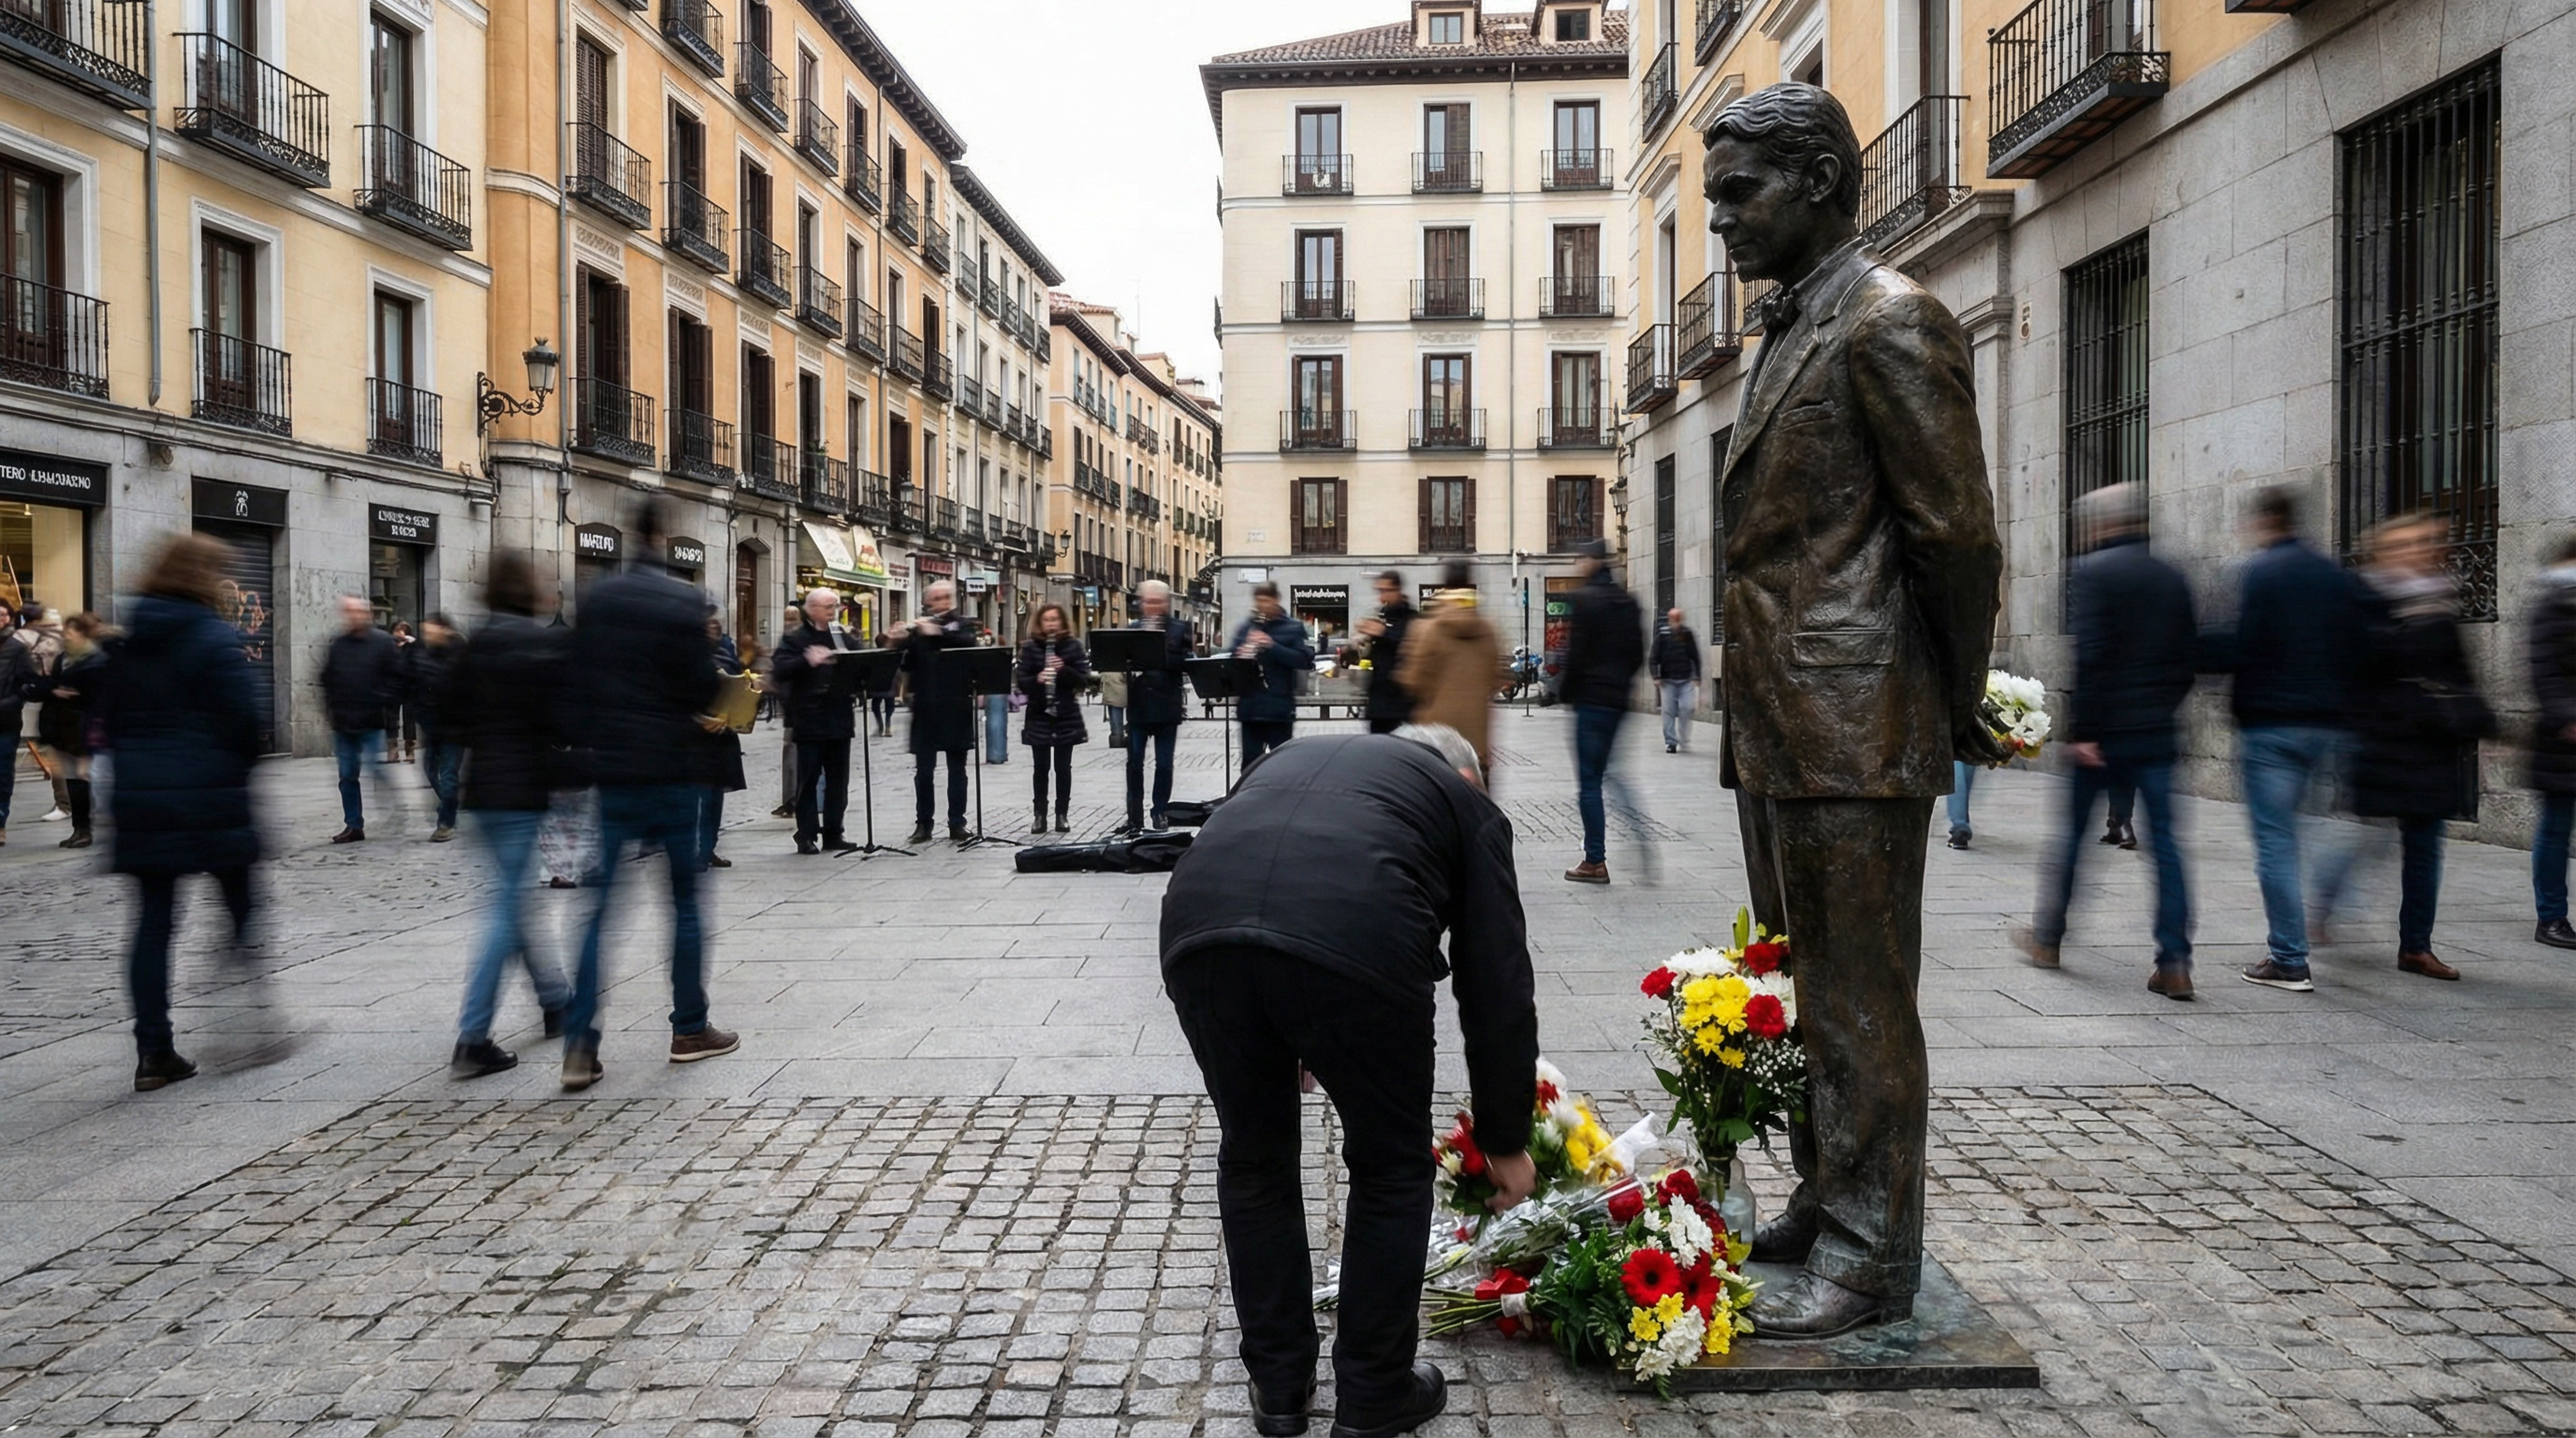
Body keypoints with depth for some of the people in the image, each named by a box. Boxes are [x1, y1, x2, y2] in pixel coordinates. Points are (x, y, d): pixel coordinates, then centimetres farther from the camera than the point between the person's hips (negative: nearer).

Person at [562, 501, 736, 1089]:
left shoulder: (595, 600, 4)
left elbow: (578, 682, 7)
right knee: (685, 897, 8)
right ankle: (690, 1029, 16)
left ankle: (580, 1044, -1)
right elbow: (702, 688, -11)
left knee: (599, 904, 5)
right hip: (671, 770, -4)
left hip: (612, 770, 4)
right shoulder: (683, 602, -10)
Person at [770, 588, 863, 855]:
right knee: (809, 779, 0)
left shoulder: (842, 636, 15)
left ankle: (833, 832, 15)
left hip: (840, 717, 5)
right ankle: (807, 836, 5)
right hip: (809, 720, -5)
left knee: (838, 779, 8)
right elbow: (779, 671, -12)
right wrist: (808, 660, -26)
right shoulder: (794, 639, -1)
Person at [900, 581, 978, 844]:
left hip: (956, 707, -1)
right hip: (925, 708, 1)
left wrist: (938, 632, -28)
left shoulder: (962, 624, 5)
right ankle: (923, 822, 13)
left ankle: (957, 823, 9)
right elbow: (905, 662, 0)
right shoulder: (919, 627, 9)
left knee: (957, 768, 4)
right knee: (924, 769, 4)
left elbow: (968, 644, -17)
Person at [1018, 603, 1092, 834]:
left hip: (1067, 715, 0)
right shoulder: (1030, 648, 1)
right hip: (1038, 716, 0)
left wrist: (1064, 669, -20)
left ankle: (1062, 814, 12)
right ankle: (1040, 815, 11)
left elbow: (1083, 679, -4)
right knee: (1040, 767, 4)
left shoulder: (1073, 646, 1)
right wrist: (1037, 679, -24)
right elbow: (1022, 683, -4)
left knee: (1063, 767, 4)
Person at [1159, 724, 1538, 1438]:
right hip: (1354, 944, -3)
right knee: (1392, 1169, 22)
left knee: (1255, 1159, 26)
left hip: (1199, 930, 4)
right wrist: (1505, 1139, 37)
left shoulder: (1293, 757, 40)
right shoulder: (1467, 803, 30)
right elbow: (1497, 985, 26)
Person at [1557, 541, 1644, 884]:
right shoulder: (1628, 601, 11)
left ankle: (1595, 861, 0)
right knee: (1614, 774, 17)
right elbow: (1639, 652, 12)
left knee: (1588, 780, -2)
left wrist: (1567, 692, -2)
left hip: (1591, 698, -7)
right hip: (1620, 698, 7)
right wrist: (1622, 681, 17)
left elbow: (1575, 653, -13)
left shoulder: (1585, 598, -10)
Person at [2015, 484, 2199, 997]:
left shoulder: (2092, 572, -8)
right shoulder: (2172, 578, 9)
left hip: (2103, 734, -4)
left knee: (2073, 835, 10)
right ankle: (2175, 963, 0)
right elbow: (2187, 661, 10)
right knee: (2164, 843, 4)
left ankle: (2047, 939, 23)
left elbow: (2091, 656, -17)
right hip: (2156, 734, 4)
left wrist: (2081, 730, -15)